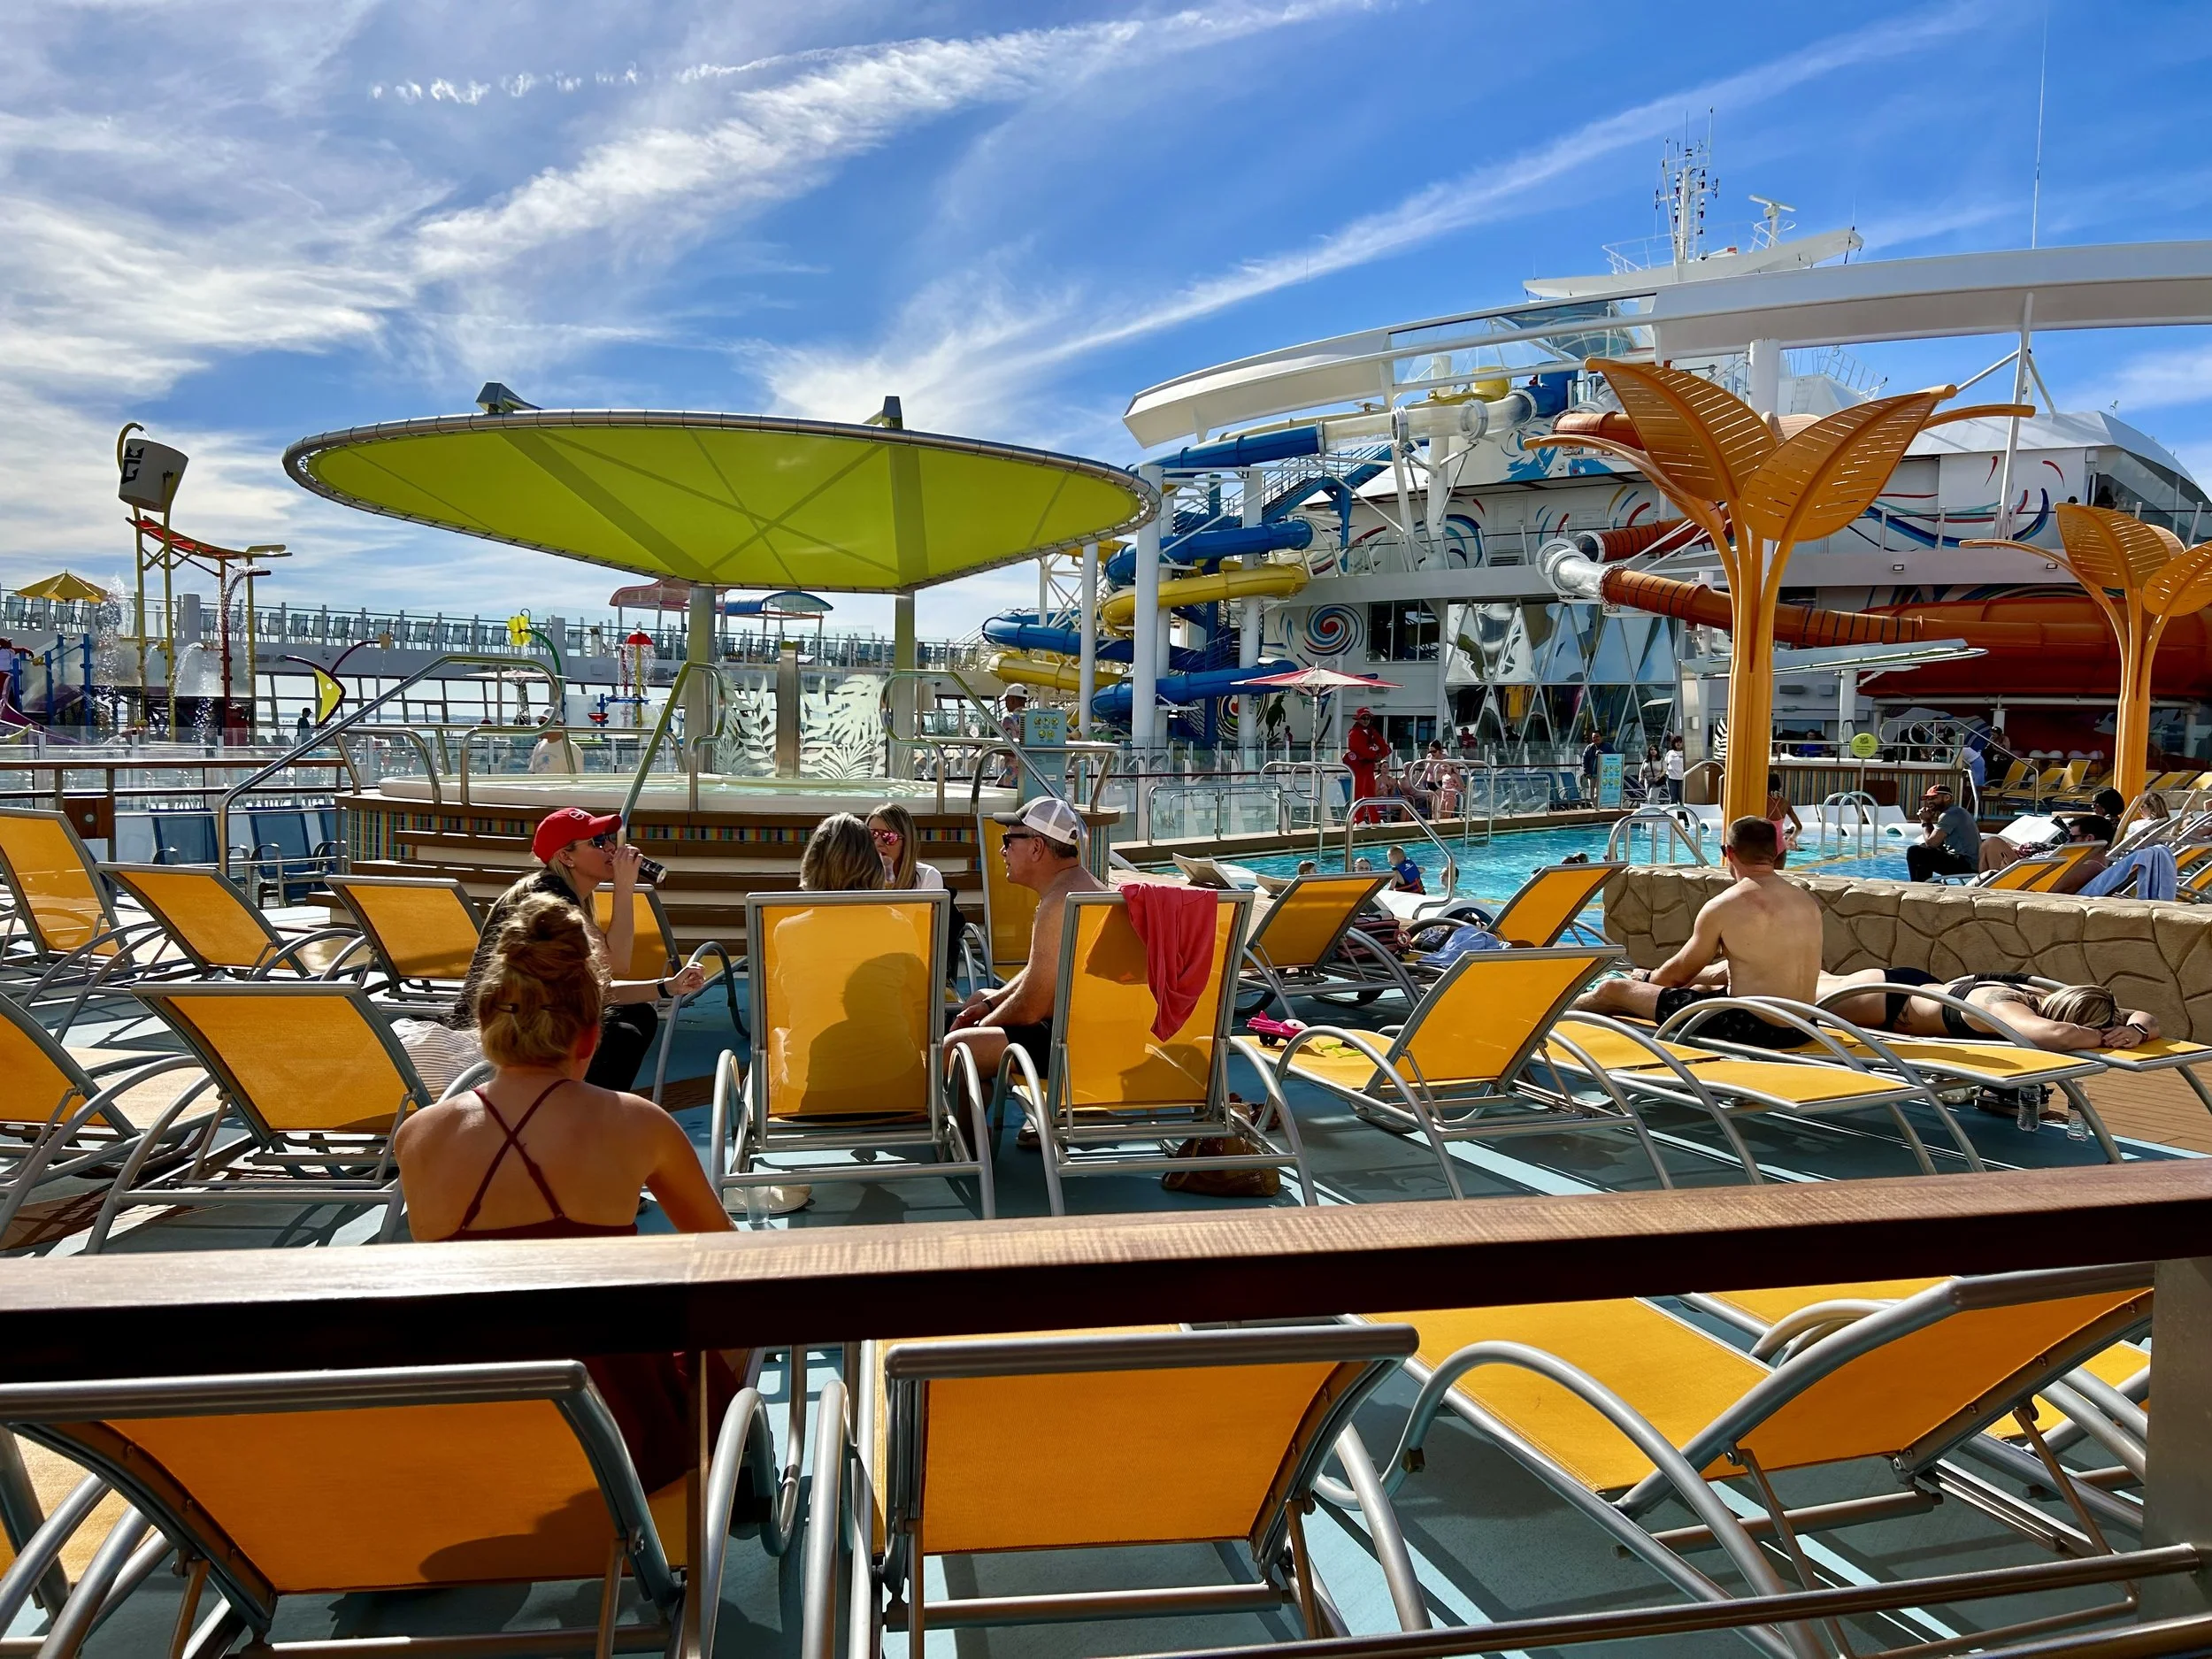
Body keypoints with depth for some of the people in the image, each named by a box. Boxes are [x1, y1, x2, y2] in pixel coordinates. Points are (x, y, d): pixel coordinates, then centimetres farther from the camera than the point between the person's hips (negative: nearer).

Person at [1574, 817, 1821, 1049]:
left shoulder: (1723, 906, -14)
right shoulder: (1809, 902, 6)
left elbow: (1680, 971, 0)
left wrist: (1648, 978, 24)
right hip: (1798, 1033, 8)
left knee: (1613, 990, 7)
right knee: (1702, 985, 38)